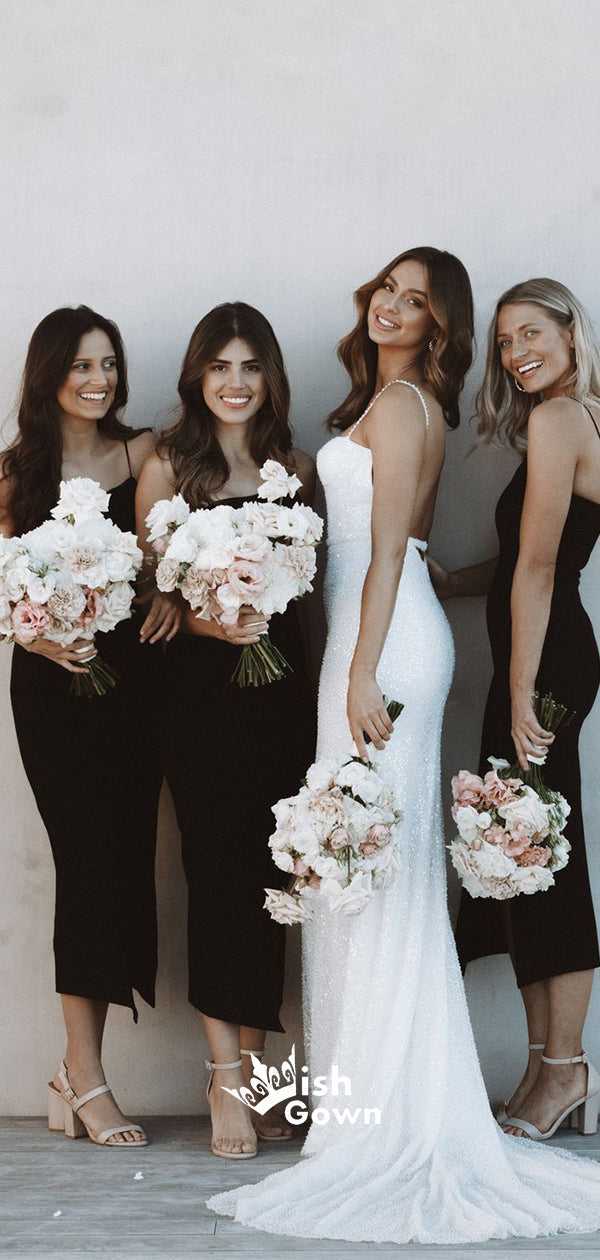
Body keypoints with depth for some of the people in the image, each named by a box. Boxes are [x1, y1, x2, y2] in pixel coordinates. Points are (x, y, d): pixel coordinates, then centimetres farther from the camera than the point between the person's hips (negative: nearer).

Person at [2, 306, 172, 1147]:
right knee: (89, 860, -7)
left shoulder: (145, 454, 6)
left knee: (127, 859, 1)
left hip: (132, 674, 2)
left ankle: (76, 1073, 14)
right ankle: (86, 1080, 2)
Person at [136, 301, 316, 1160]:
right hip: (199, 681, -3)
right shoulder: (168, 467, 2)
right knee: (217, 869, -5)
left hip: (279, 678, 3)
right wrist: (207, 619, -15)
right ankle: (225, 1075, 2)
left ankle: (253, 1068, 14)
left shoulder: (297, 467, 10)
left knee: (268, 871, 4)